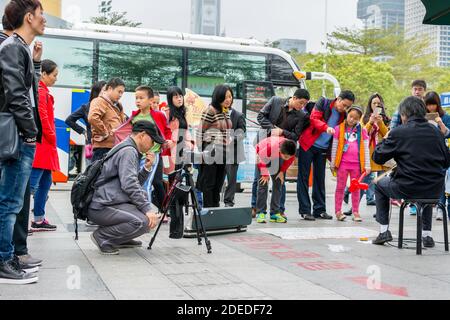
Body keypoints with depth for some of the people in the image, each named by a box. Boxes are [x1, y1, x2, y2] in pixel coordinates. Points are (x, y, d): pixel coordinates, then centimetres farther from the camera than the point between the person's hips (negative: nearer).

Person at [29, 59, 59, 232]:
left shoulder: (42, 91, 19)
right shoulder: (40, 91, -11)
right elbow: (42, 117, -18)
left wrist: (50, 138, 15)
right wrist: (51, 137, -8)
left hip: (44, 144, 10)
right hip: (41, 143, -10)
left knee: (46, 182, 13)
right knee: (32, 184, -12)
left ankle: (39, 220, 18)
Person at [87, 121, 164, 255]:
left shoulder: (130, 150, 20)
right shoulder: (128, 151, -12)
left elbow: (136, 183, 22)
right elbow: (129, 185, -22)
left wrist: (147, 168, 7)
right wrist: (148, 209, -21)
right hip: (101, 208, -11)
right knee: (143, 222, -24)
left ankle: (122, 238, 18)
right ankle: (102, 236, -8)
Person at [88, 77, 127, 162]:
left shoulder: (117, 106, 23)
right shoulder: (100, 101, -4)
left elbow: (122, 123, 33)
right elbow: (92, 118, -23)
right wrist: (106, 133, -17)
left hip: (116, 147, 9)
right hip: (103, 147, -9)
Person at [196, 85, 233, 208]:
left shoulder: (226, 112, 11)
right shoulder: (210, 111, -13)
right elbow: (200, 132, -12)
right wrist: (202, 152, -12)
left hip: (223, 153, 8)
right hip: (212, 153, -8)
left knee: (218, 184, 14)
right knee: (208, 184, 1)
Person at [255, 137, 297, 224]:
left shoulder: (290, 152, -30)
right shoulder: (269, 147, -44)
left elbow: (290, 160, -5)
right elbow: (262, 159, -25)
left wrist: (282, 171, -6)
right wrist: (265, 174, -18)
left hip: (277, 158, 4)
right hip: (263, 156, -4)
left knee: (278, 185, -2)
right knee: (263, 184, -13)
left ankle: (275, 213, 2)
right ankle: (261, 213, -11)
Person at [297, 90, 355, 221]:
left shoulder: (343, 116, 7)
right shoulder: (323, 103, -6)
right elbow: (313, 118, -18)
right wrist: (326, 127, -34)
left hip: (323, 149, 5)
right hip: (308, 145, -5)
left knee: (320, 179, 8)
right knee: (304, 177, -3)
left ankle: (320, 210, 14)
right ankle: (304, 210, 2)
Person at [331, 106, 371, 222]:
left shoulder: (362, 130, 4)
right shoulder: (339, 128, 1)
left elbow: (366, 149, 6)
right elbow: (334, 147, 3)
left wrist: (367, 165, 2)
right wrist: (333, 163, 2)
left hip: (357, 163, 1)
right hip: (343, 162, -1)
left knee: (356, 188, 8)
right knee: (340, 187, 4)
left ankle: (356, 212, 13)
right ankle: (338, 211, 7)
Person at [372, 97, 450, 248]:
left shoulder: (398, 132, -9)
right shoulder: (435, 131, 4)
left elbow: (377, 158, -2)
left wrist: (385, 139, 16)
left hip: (407, 190, -4)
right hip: (435, 192, 4)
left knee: (379, 184, 26)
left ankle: (384, 231, 21)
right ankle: (427, 234, 33)